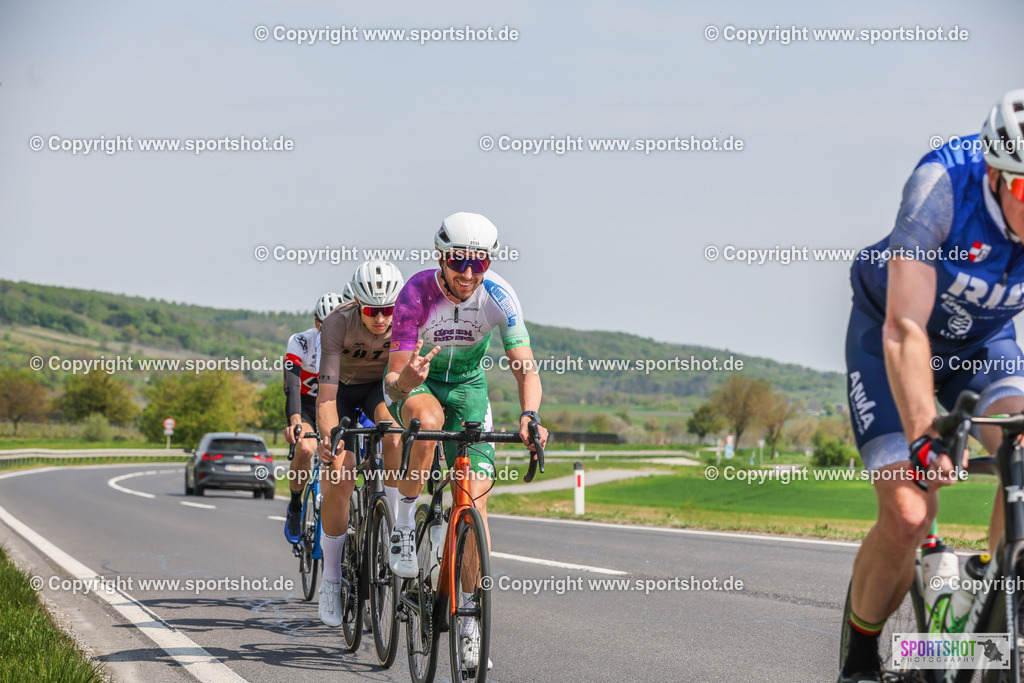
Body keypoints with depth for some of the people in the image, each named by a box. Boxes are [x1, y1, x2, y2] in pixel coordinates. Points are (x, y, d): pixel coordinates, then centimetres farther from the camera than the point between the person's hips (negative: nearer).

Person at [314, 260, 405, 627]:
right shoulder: (338, 324, -32)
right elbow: (326, 394, -36)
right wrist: (329, 437, -53)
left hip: (383, 384, 1)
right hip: (343, 390, -1)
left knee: (397, 437, -34)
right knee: (338, 478, -16)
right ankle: (331, 579, 1)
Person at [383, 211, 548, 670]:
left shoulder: (498, 297, -23)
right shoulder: (417, 293, -28)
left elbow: (525, 367, -26)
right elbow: (393, 381, -27)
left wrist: (529, 416, -45)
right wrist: (407, 379, -52)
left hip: (467, 385, 2)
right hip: (415, 384, -2)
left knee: (476, 494, -12)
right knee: (429, 419, -39)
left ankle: (468, 614, -4)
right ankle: (404, 518, -15)